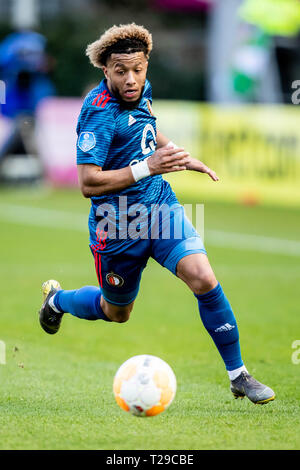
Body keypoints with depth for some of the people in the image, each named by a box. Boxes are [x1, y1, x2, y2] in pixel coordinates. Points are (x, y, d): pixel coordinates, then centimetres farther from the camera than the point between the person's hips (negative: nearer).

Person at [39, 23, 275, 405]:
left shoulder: (141, 92, 1)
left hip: (159, 205, 5)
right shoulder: (100, 112, -23)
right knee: (115, 314, 17)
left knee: (204, 279, -17)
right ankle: (56, 298, 50)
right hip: (118, 224, -5)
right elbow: (88, 183, -27)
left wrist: (184, 159, 18)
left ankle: (238, 376, -7)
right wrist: (148, 167, -32)